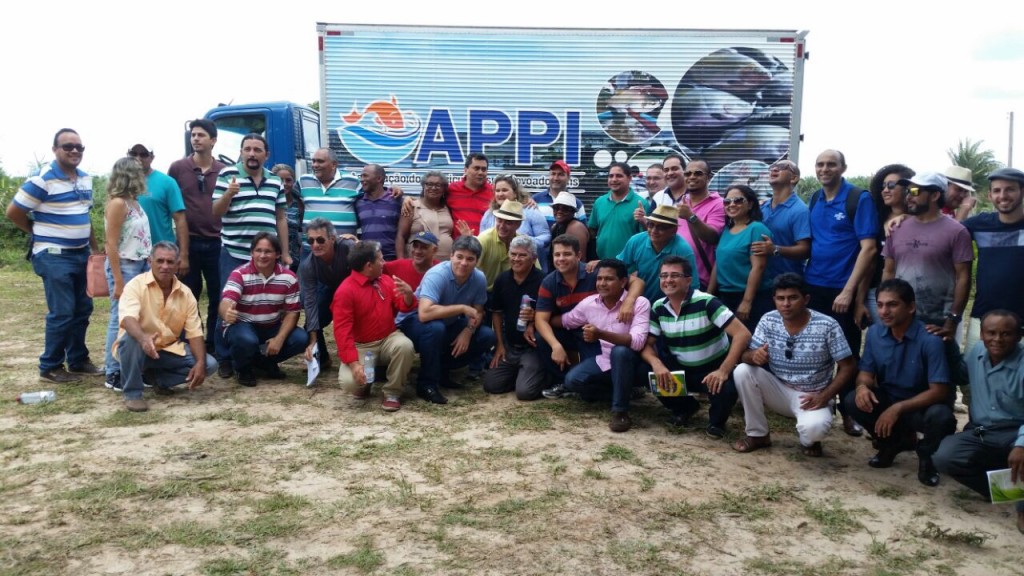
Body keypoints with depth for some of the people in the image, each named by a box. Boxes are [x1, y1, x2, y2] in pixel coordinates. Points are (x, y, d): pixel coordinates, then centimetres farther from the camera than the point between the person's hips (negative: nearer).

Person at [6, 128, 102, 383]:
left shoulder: (86, 179, 9)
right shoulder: (42, 179, -14)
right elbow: (13, 212, -10)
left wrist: (94, 248, 18)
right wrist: (41, 233, 1)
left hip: (81, 254, 8)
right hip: (54, 257, -8)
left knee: (83, 309, 12)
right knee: (62, 313, -6)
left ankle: (78, 360, 25)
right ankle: (50, 367, 7)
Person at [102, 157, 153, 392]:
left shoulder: (134, 202, 10)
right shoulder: (118, 203, -13)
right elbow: (111, 245, -15)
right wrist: (118, 282, -17)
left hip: (141, 266, 8)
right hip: (124, 267, -8)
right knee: (121, 320, -2)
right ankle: (113, 374, 7)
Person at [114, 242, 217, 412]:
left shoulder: (185, 293, -3)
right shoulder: (136, 285, -15)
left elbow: (195, 333, -5)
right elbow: (127, 319, -32)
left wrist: (201, 363, -22)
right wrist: (143, 338, -55)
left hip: (169, 350, 4)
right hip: (138, 347, -4)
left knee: (210, 364, -15)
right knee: (131, 338, -37)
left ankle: (158, 378, 6)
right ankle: (132, 394, -19)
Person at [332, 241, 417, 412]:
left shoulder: (386, 280, 4)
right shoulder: (345, 291, -15)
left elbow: (404, 307, 6)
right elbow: (342, 330, -19)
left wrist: (408, 294, -20)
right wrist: (353, 363, -29)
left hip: (388, 338, 4)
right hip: (361, 346, -4)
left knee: (405, 345, -32)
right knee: (349, 382, -29)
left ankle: (393, 392, -10)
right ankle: (364, 385, 12)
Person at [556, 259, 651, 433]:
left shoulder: (640, 303, -21)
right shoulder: (589, 303, -5)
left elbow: (638, 342, -35)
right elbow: (564, 321, 12)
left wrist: (601, 334, -47)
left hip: (630, 362, -5)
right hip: (605, 361, 5)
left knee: (620, 351, -38)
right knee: (572, 381, -18)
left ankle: (620, 411, -22)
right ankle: (620, 390, 9)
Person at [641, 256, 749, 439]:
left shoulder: (706, 302, -22)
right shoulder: (658, 308, -6)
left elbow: (742, 334, -26)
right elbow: (647, 344, -2)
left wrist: (723, 371, -36)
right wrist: (656, 364, -27)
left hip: (714, 369, -4)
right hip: (682, 369, 4)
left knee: (726, 390, -35)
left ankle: (716, 421, 4)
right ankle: (685, 408, 10)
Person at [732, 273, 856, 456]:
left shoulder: (827, 326, -16)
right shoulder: (768, 321, -6)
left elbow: (848, 367, -10)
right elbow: (747, 355, -6)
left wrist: (824, 396, -21)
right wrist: (754, 356, -31)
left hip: (811, 397, -4)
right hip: (778, 389, 4)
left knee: (813, 428, -36)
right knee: (742, 371, -22)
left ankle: (808, 439, 6)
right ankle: (757, 434, -4)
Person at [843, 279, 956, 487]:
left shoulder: (930, 340, -23)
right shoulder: (874, 333, -7)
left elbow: (939, 391, -25)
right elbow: (866, 371, 1)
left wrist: (898, 408, -34)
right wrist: (862, 386, -25)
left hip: (922, 407, -4)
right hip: (888, 401, 4)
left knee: (941, 416, -36)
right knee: (852, 401, -22)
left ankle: (926, 455, 0)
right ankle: (896, 441, 6)